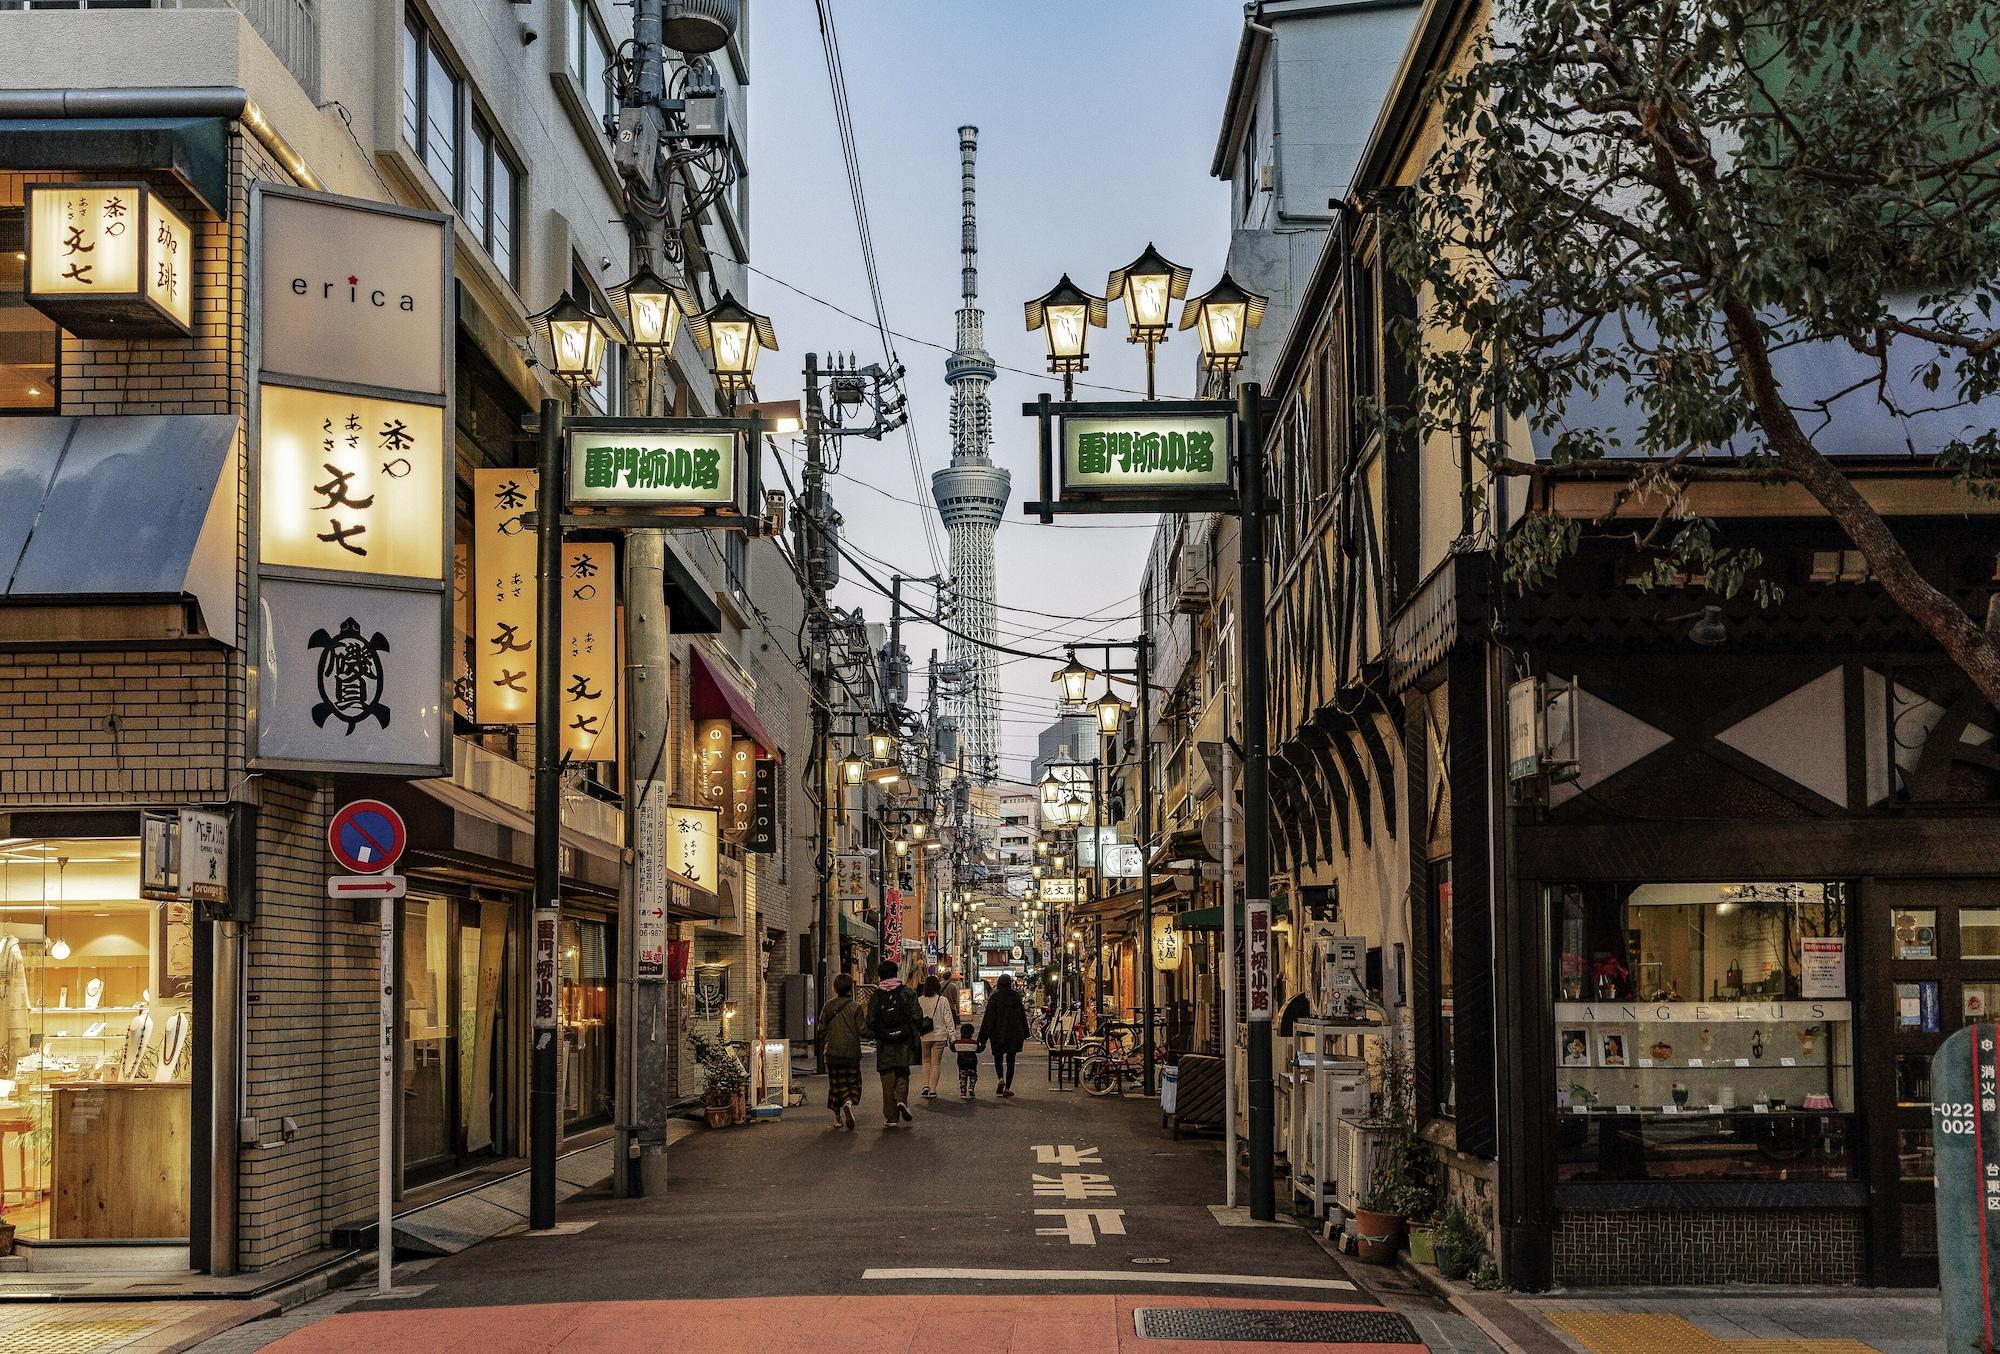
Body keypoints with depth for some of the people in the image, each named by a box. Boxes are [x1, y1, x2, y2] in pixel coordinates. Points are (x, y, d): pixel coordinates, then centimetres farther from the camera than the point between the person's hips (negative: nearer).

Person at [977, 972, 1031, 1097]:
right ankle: (1007, 1087, 4)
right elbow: (1023, 1015, 8)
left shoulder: (994, 998, -9)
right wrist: (1025, 1034, 19)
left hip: (998, 1033, -2)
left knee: (998, 1057, 15)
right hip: (1014, 1034, 2)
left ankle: (1000, 1079, -10)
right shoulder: (1016, 996, 0)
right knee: (1010, 1060, 7)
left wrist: (983, 1038, -9)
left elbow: (989, 1018, -10)